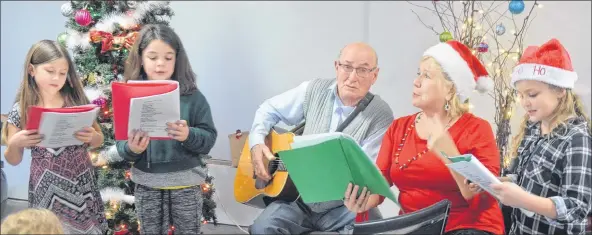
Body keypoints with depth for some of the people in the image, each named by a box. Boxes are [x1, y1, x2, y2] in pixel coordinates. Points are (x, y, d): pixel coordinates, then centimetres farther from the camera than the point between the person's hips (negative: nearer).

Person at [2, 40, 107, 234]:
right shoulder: (20, 110, -3)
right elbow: (13, 160, 4)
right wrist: (14, 143, -17)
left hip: (82, 188, 1)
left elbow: (99, 141, 9)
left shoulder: (77, 101, -2)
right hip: (47, 192, -1)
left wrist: (91, 136, -12)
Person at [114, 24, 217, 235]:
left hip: (185, 182, -1)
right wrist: (132, 148, -23)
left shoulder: (192, 96, -5)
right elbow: (121, 145, -1)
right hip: (147, 184, 1)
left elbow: (209, 139, -6)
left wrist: (188, 136, -26)